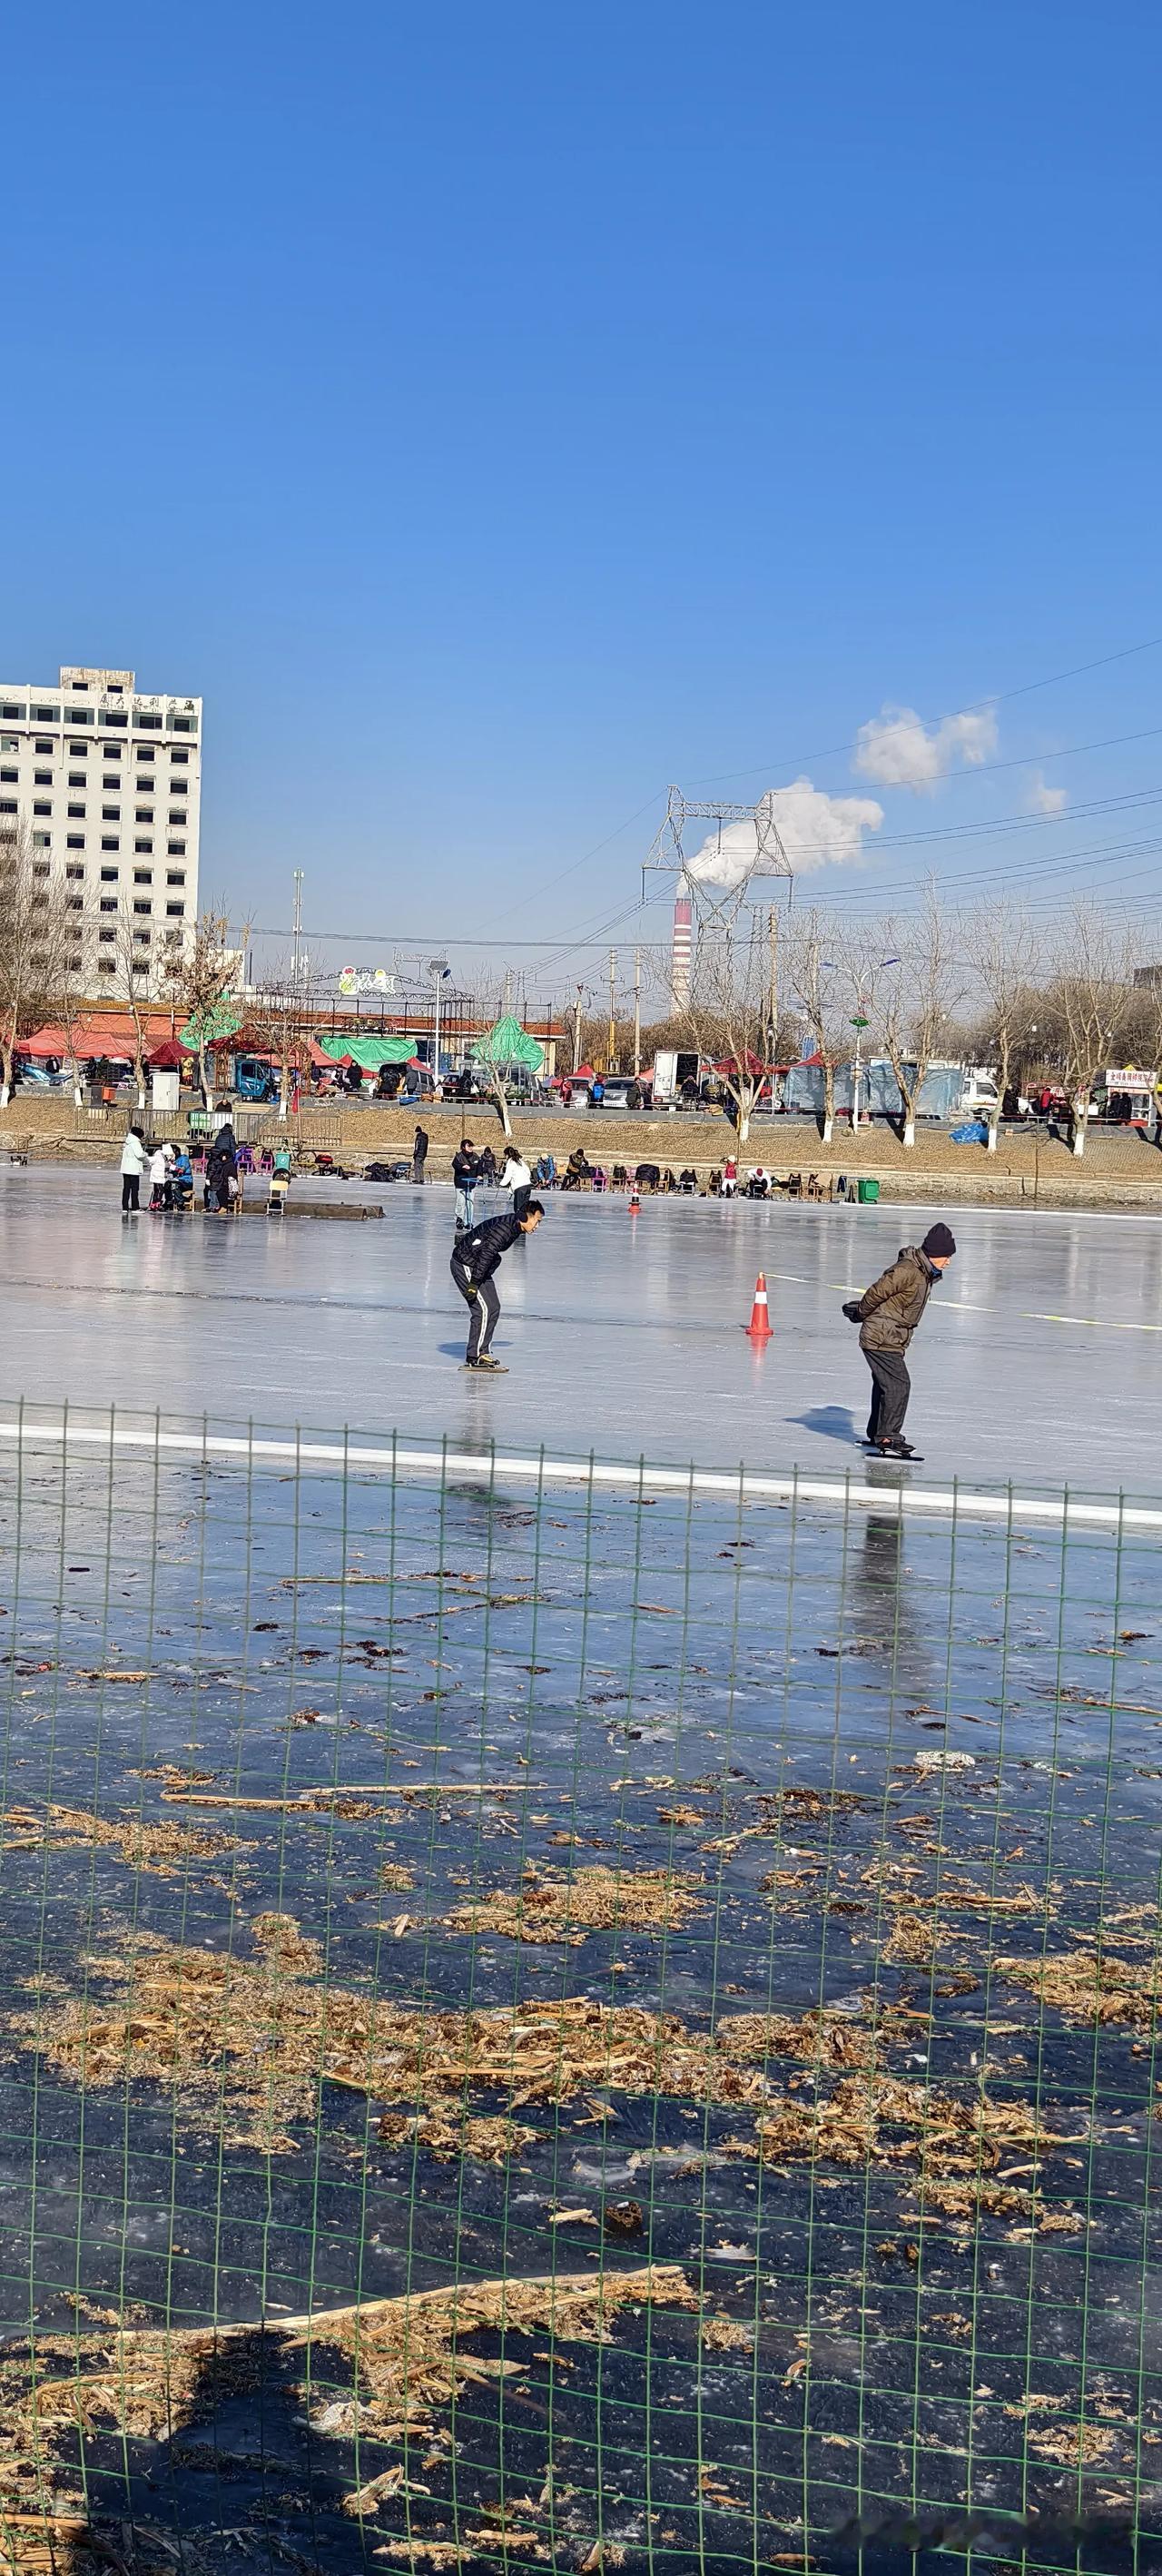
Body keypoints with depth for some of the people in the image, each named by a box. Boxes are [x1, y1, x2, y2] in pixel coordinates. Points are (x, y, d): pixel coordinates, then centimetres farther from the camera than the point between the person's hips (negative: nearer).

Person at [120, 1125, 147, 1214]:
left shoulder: (127, 1142, 16)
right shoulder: (135, 1142, -13)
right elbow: (140, 1155, -20)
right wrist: (145, 1154, 1)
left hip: (125, 1169, 9)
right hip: (134, 1169, -9)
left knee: (126, 1188, 9)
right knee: (135, 1189, -4)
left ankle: (125, 1208, 9)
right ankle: (135, 1208, -5)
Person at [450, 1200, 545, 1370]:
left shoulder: (515, 1228, 8)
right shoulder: (504, 1228, -24)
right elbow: (486, 1254, -28)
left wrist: (479, 1280, 18)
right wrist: (474, 1283, -29)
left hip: (480, 1267, 10)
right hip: (465, 1265, -10)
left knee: (494, 1308, 9)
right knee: (483, 1309, -13)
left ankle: (483, 1352, 15)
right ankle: (473, 1358, -9)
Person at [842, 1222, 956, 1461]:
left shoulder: (926, 1273, 10)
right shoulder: (907, 1270, -23)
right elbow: (877, 1292, -19)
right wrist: (861, 1313, -4)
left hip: (893, 1340, 10)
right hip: (881, 1338, -10)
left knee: (885, 1386, 18)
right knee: (898, 1385, -13)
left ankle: (877, 1435, 30)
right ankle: (888, 1437, -12)